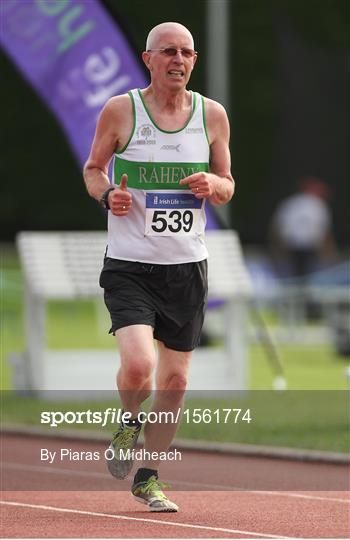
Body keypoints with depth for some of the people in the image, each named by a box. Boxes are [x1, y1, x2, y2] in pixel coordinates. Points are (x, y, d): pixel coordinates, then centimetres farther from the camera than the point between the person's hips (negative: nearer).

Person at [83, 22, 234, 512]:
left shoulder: (213, 115, 4)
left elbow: (228, 185, 13)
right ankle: (130, 423, 13)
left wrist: (214, 185, -10)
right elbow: (93, 168, 9)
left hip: (188, 267, 3)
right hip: (129, 265, -3)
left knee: (175, 380, 6)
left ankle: (148, 478, 25)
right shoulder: (120, 111, -4)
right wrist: (106, 195, -12)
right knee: (138, 365, -22)